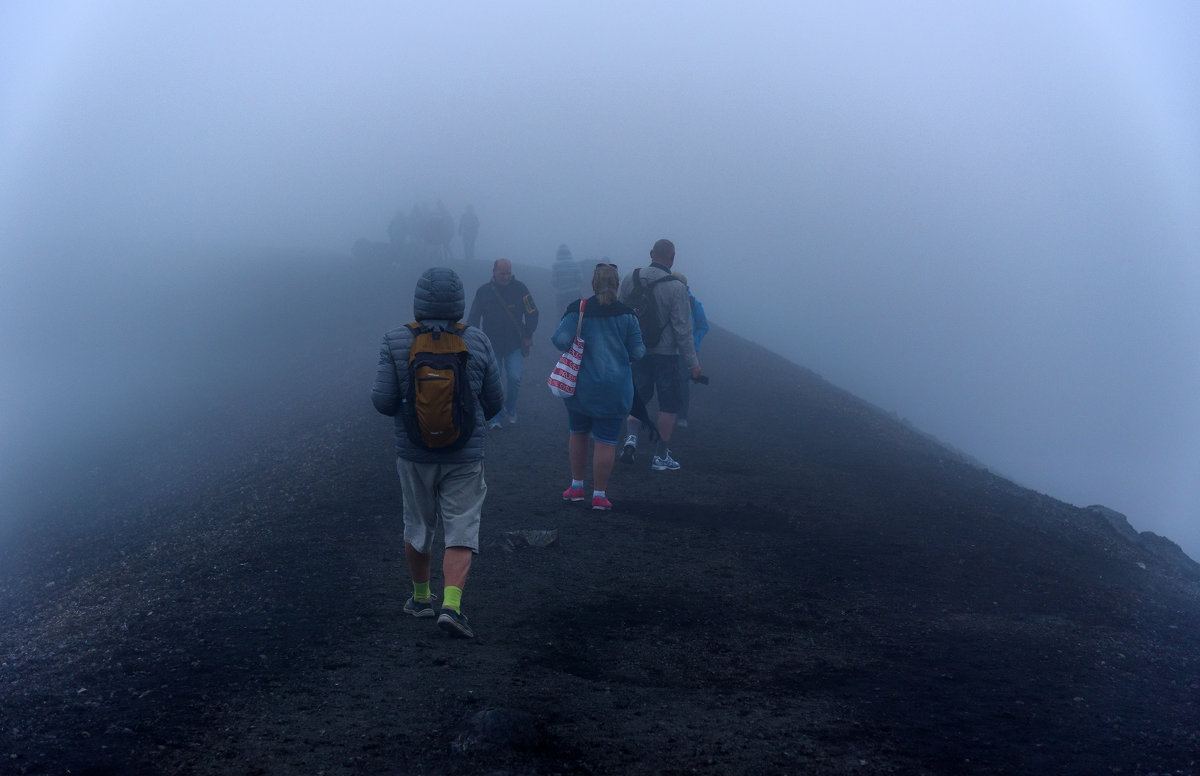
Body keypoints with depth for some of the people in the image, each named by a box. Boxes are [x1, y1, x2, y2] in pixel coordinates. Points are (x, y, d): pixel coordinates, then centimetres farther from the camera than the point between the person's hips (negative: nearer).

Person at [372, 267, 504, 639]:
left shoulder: (396, 342, -9)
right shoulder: (478, 343, -7)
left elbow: (383, 401, -12)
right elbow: (494, 402, 0)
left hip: (414, 454, 1)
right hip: (464, 455, -1)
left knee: (418, 527, 18)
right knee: (461, 531, 2)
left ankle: (421, 597, 32)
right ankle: (451, 604, -12)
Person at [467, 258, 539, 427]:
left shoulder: (520, 288, -5)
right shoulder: (483, 291, -2)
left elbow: (532, 313, 4)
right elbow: (473, 318, 4)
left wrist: (528, 336, 3)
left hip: (514, 345, -1)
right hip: (492, 346, 1)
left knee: (514, 378, -10)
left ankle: (510, 408, 17)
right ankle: (495, 418, 11)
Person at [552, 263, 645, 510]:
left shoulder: (578, 309, -5)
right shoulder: (626, 314, -4)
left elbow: (561, 341, -14)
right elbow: (637, 352, -2)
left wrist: (554, 335, 9)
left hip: (579, 385, 2)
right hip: (614, 388, -1)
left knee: (578, 433, 19)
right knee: (606, 441, 2)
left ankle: (576, 486, 28)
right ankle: (599, 494, 4)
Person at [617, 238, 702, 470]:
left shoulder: (630, 279, -2)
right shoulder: (676, 288, -16)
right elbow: (682, 329, -15)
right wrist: (692, 363, -9)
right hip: (665, 354, -4)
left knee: (638, 396, 21)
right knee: (668, 403, 8)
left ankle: (632, 436, 1)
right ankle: (661, 455, 11)